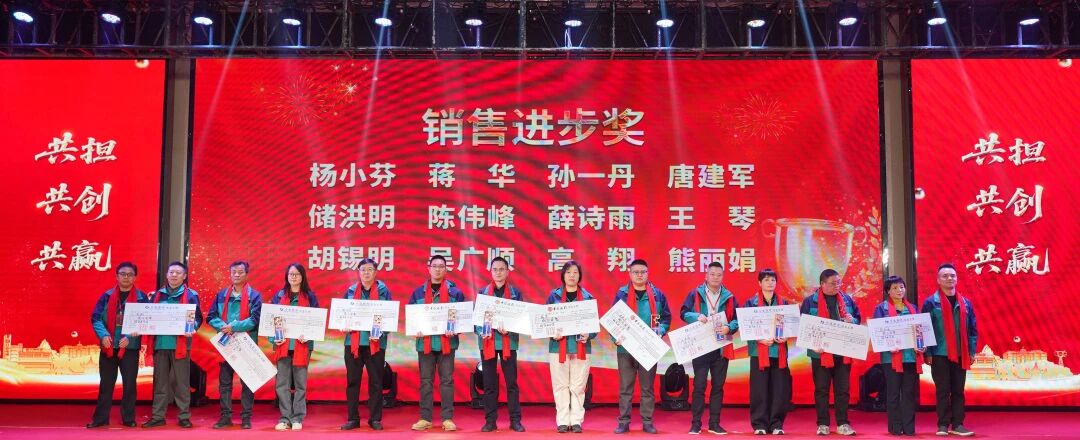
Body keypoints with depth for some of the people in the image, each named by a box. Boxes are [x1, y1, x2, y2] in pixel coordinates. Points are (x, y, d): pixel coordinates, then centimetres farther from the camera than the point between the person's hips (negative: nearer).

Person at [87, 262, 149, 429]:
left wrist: (130, 337, -15)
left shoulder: (141, 297, 1)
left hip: (130, 346, -1)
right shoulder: (107, 296, 5)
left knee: (129, 383, 3)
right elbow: (96, 318, 0)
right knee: (106, 383, 7)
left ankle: (128, 418, 13)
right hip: (108, 346, 1)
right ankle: (100, 418, 14)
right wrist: (103, 335, -16)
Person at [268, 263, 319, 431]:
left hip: (302, 345, -2)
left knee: (300, 383, 2)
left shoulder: (310, 296, 5)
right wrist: (274, 338, -7)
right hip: (283, 345, 2)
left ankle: (297, 418, 8)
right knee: (282, 383, 1)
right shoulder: (279, 295, 10)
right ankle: (285, 418, 8)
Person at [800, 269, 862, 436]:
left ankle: (843, 424, 14)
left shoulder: (847, 299, 9)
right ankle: (822, 424, 11)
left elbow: (858, 319, 18)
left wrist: (852, 321, -6)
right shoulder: (810, 301, -3)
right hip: (821, 353, -3)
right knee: (821, 390, 3)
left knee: (843, 389, 6)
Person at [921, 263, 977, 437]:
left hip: (960, 355, 4)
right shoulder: (931, 303, -4)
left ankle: (957, 425, 13)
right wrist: (927, 353, -10)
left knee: (958, 391, 7)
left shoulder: (965, 303, 8)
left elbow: (972, 329, 11)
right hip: (940, 354, -4)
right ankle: (943, 425, 7)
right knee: (943, 391, 1)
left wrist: (972, 351, 6)